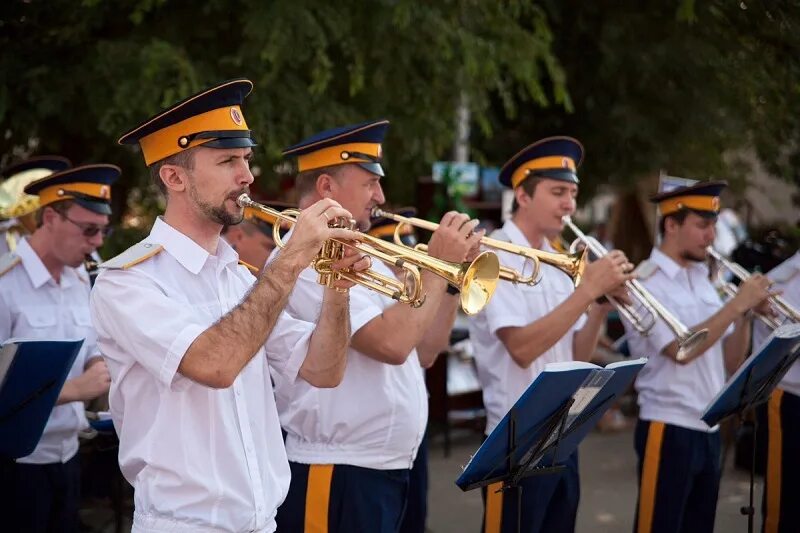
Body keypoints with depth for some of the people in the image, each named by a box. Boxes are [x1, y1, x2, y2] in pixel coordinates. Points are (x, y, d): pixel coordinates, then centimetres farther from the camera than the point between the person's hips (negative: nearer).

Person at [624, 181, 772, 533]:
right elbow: (682, 349, -23)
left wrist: (746, 313, -4)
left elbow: (731, 362, 12)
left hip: (709, 430, 8)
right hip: (669, 430, -8)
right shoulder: (646, 283, -10)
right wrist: (736, 304, -19)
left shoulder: (702, 280, 13)